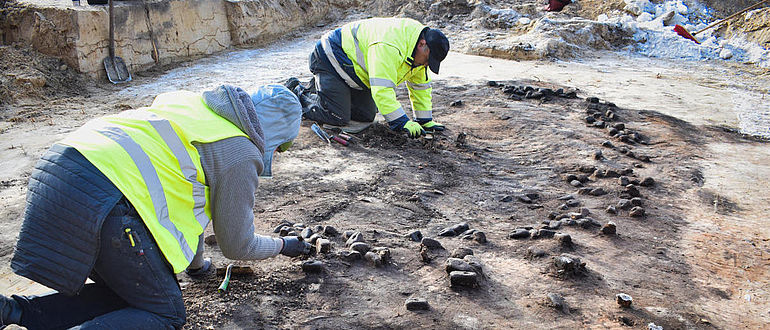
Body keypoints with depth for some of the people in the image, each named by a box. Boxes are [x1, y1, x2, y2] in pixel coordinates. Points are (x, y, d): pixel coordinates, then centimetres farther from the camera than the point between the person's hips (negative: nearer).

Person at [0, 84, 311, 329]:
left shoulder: (197, 104, 23)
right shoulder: (240, 152, -1)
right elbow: (237, 245, 9)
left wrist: (195, 263, 44)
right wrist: (284, 245, 30)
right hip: (104, 198, -9)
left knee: (120, 294, 23)